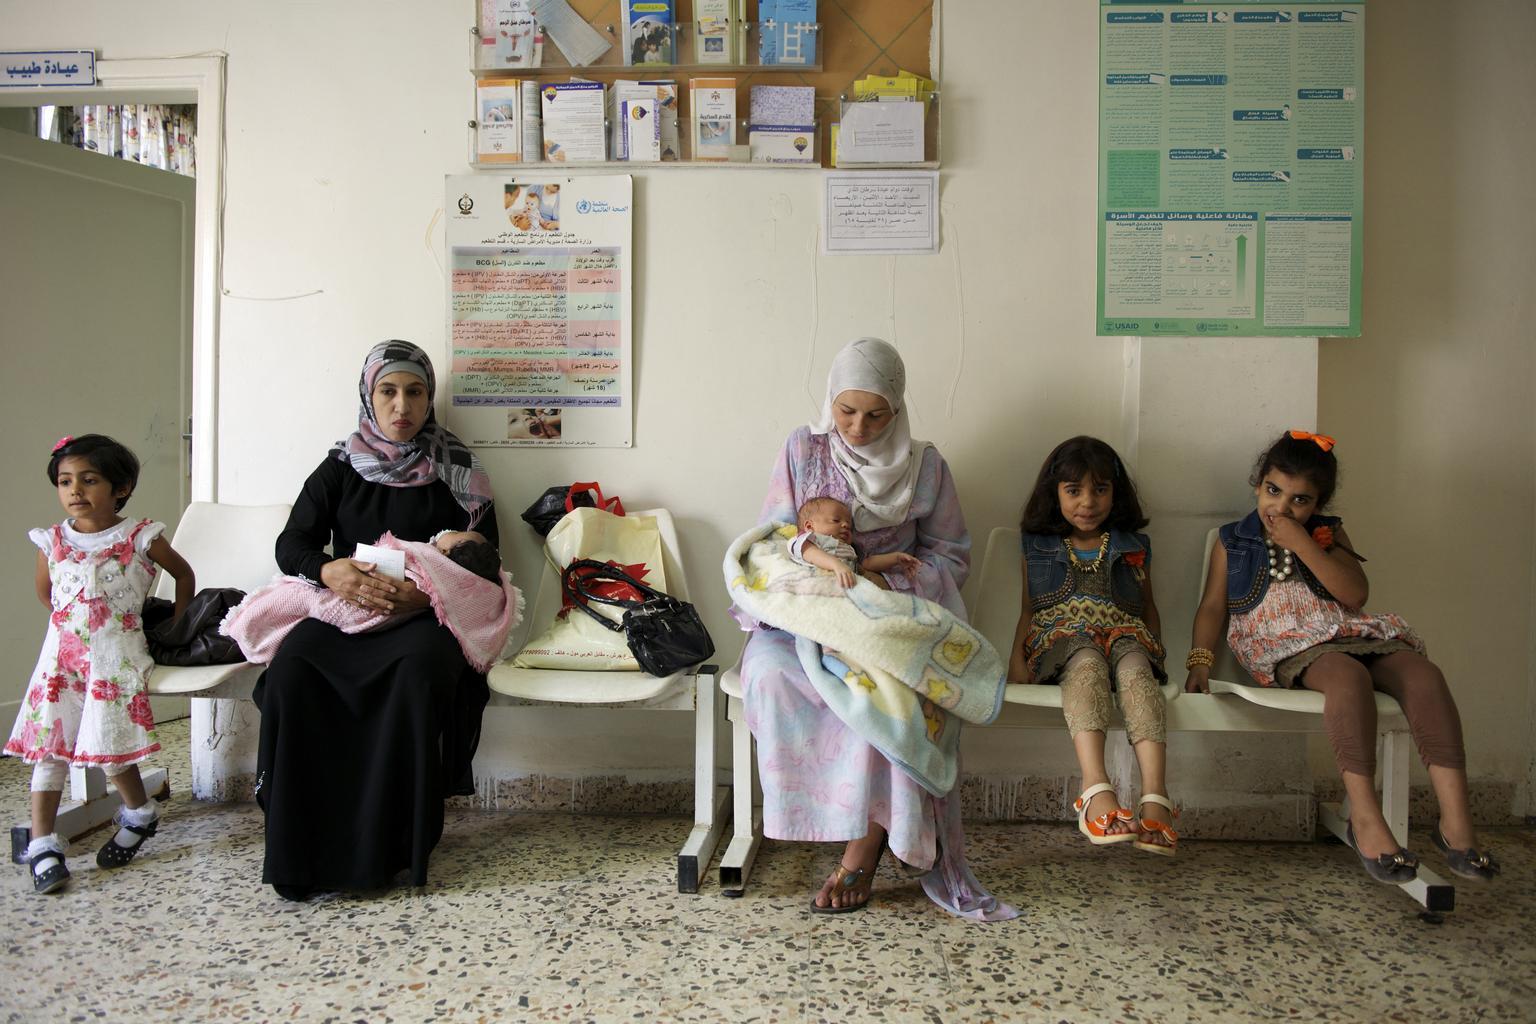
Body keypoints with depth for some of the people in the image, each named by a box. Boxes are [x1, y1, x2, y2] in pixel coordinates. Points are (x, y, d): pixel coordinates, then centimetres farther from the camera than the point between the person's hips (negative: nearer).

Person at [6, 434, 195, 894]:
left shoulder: (140, 538, -5)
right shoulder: (53, 541, 4)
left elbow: (184, 574, 10)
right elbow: (45, 592, 23)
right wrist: (73, 622, 14)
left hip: (117, 654, -4)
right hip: (61, 654, 4)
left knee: (107, 739, -9)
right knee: (48, 741, -2)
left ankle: (140, 811, 17)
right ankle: (42, 844, 5)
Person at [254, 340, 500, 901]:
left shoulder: (457, 472, 8)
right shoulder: (340, 467, 14)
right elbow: (290, 543, 7)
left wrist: (430, 588, -18)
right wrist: (328, 570, -18)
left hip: (426, 614, -2)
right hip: (342, 609, 2)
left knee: (419, 671, -36)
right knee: (292, 668, -29)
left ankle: (394, 848, -23)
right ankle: (299, 850, -19)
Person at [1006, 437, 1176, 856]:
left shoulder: (1133, 548, 21)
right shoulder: (1038, 547, 18)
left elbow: (1147, 608, 24)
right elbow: (1027, 609, 14)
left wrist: (1155, 650, 6)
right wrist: (1016, 659, -1)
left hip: (1124, 636, 1)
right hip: (1060, 637, -1)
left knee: (1135, 665, -36)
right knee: (1088, 660, -38)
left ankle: (1155, 797, -51)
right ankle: (1097, 792, -56)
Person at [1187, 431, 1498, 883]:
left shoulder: (1328, 535, 18)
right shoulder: (1232, 542, 14)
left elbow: (1356, 594, 1)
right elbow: (1213, 606, 6)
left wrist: (1303, 545, -7)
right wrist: (1200, 660, -10)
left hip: (1348, 633, 4)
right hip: (1286, 643, -4)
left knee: (1423, 672, -25)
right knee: (1349, 675, -37)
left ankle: (1455, 820, -26)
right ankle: (1365, 818, -38)